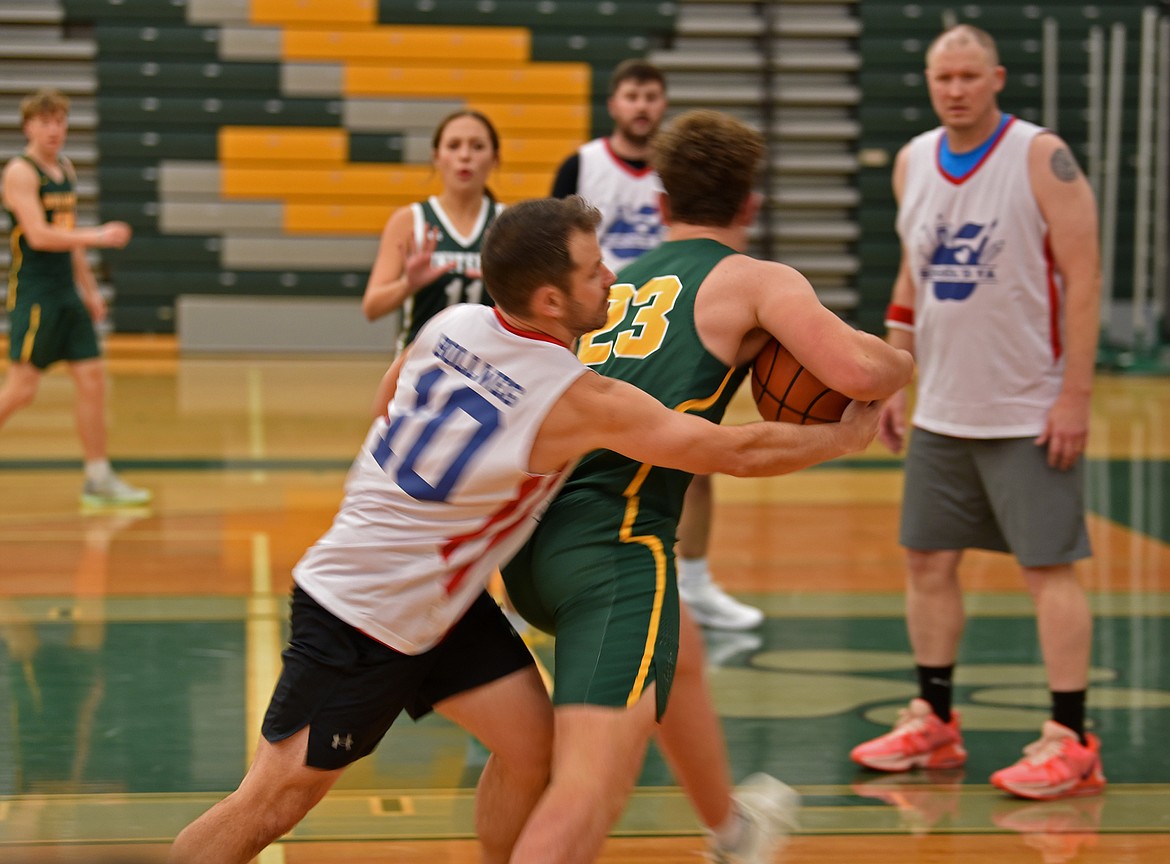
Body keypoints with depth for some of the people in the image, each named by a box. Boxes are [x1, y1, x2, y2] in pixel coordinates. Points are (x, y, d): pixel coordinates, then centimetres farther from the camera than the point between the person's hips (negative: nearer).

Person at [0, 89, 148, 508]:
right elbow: (39, 235, -21)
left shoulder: (66, 170, 15)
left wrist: (89, 288, 22)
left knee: (92, 378, 4)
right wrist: (98, 236, -22)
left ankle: (99, 479, 8)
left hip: (67, 295, 8)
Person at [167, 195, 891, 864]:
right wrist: (847, 436, -2)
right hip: (362, 615, -8)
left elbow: (389, 397, 20)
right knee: (274, 803, -1)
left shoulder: (449, 325, -3)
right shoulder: (579, 400, -23)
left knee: (532, 743, 7)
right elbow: (740, 452, -17)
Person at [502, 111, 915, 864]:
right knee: (595, 781, -17)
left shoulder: (613, 287, 23)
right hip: (615, 542, -8)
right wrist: (902, 363, 11)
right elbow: (858, 370, -9)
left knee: (677, 652, 36)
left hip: (530, 541, 8)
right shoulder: (757, 280, 4)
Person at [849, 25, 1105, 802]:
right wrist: (891, 380, 12)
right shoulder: (913, 163, 7)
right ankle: (933, 722, 22)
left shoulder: (1041, 158, -11)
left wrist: (1076, 395, -17)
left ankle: (1071, 741, 1)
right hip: (942, 411, 6)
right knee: (928, 560, 10)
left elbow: (1083, 278, -13)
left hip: (1030, 413, -6)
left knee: (1048, 567, -4)